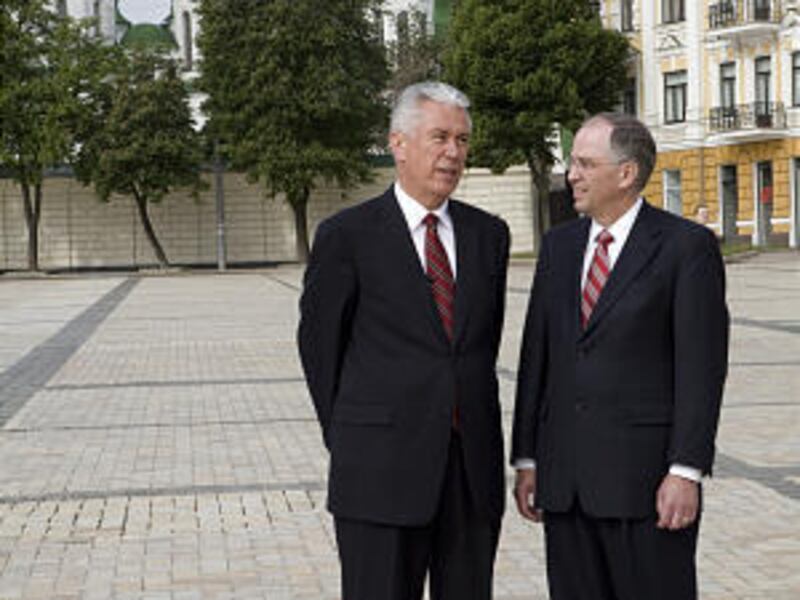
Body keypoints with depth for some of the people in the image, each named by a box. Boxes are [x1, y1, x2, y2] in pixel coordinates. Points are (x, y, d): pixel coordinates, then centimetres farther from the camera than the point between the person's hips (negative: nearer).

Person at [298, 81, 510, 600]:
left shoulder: (488, 234, 10)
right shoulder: (347, 235, -3)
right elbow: (319, 343, 4)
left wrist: (468, 413, 15)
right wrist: (346, 437, 8)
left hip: (474, 466, 4)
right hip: (382, 472, -4)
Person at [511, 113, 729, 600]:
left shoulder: (687, 245, -5)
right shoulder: (560, 245, 12)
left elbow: (702, 365, -9)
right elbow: (537, 355, 12)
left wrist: (686, 472, -15)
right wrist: (527, 459, 8)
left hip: (646, 475, -5)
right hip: (565, 478, 5)